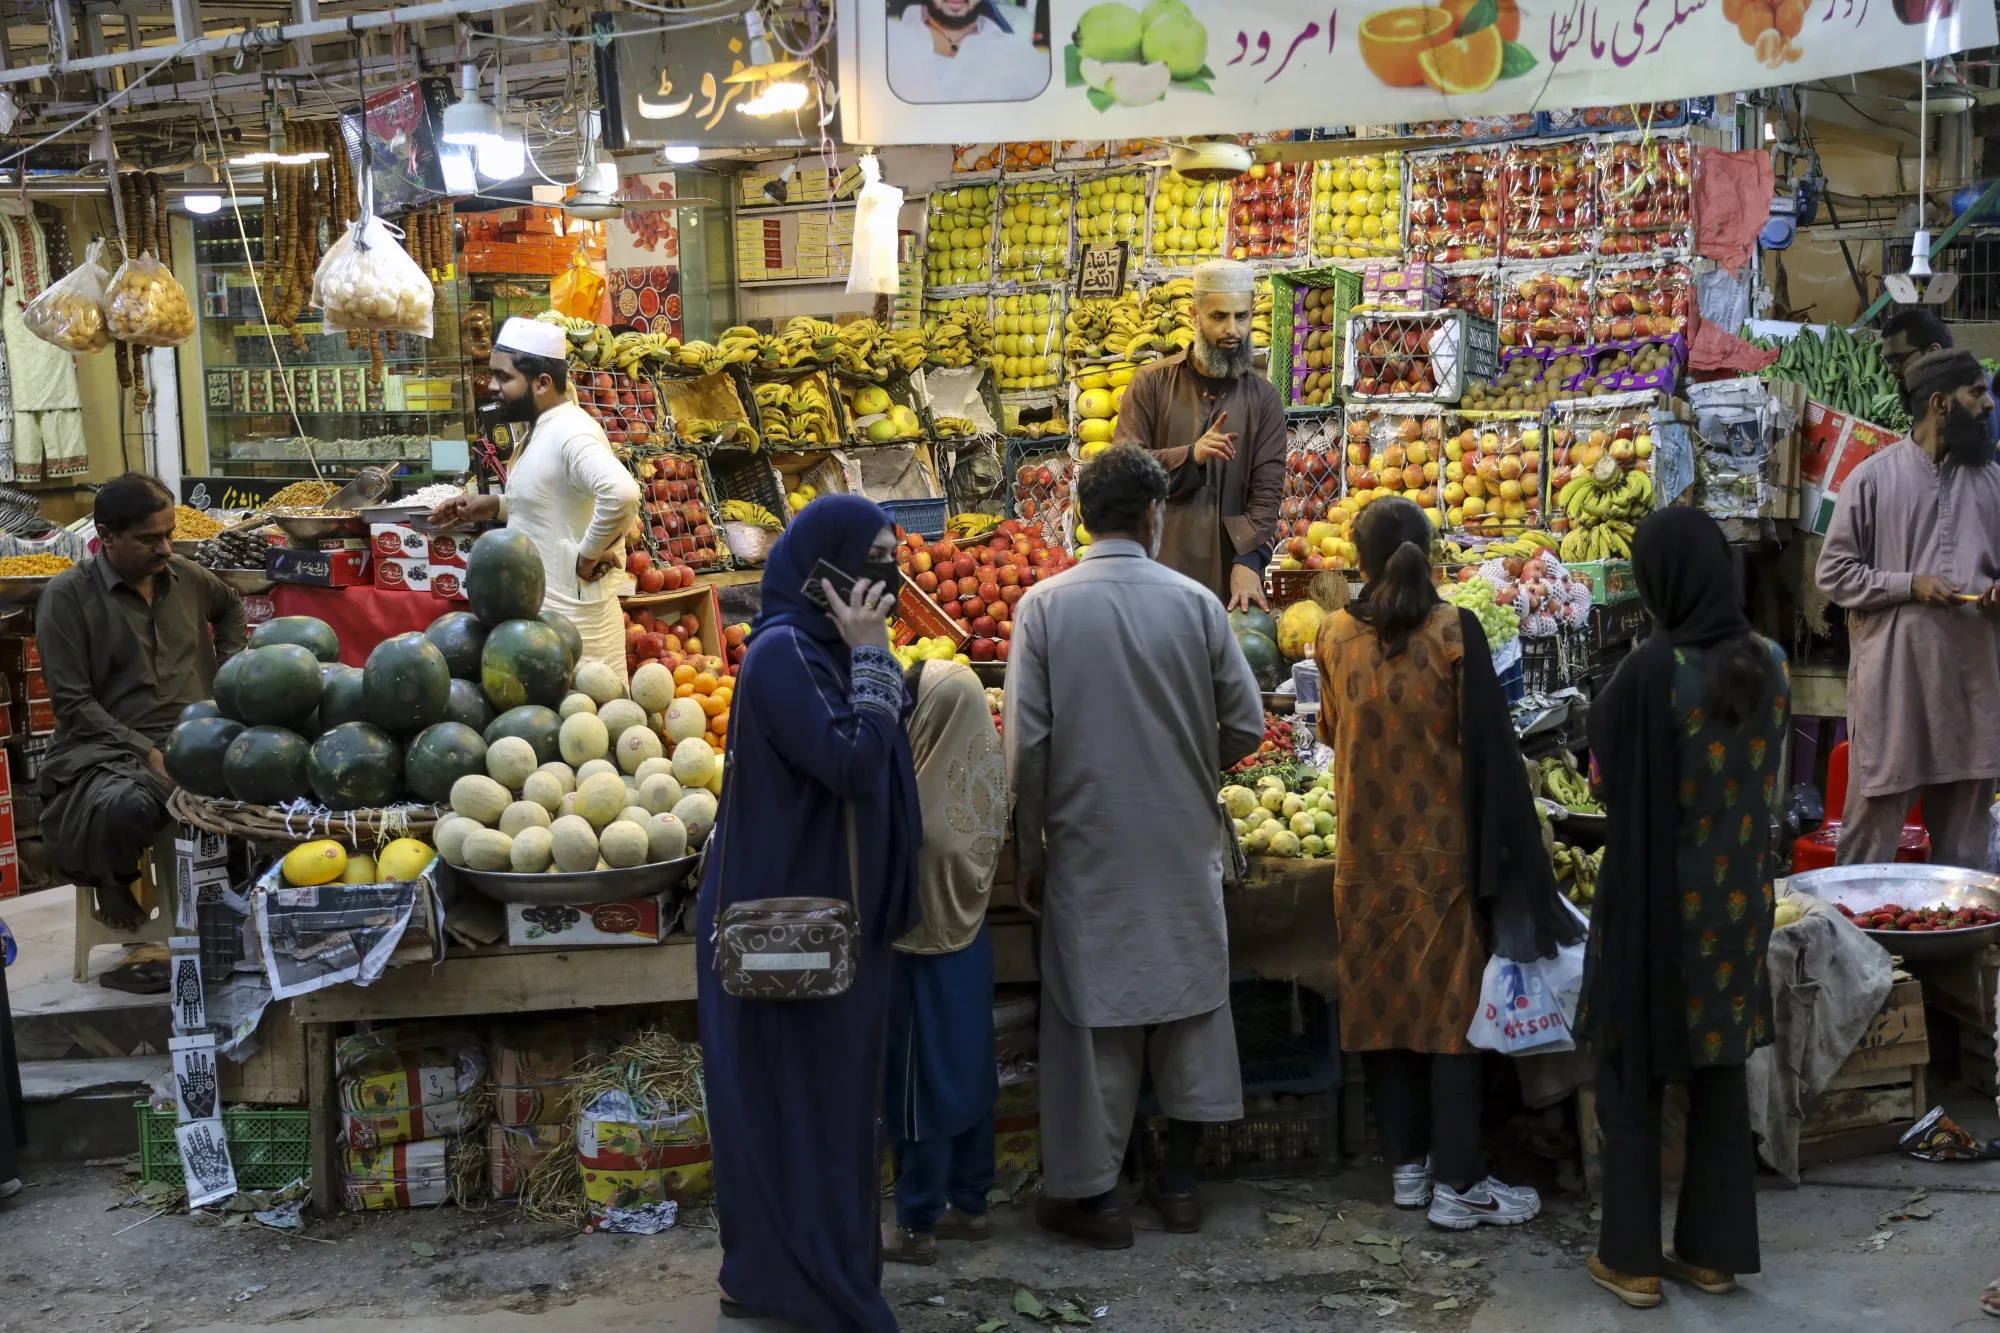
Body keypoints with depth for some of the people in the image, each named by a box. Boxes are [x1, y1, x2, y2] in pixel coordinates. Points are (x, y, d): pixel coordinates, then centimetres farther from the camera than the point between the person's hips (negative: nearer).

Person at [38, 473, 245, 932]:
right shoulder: (67, 595, -4)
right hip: (110, 751, -4)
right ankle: (113, 881, -3)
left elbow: (231, 606, 36)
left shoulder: (186, 576, 11)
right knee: (125, 806, -40)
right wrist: (148, 752, -17)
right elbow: (72, 704, -8)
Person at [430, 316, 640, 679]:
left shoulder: (569, 433, -21)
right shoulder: (542, 430, 11)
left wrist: (588, 555, -25)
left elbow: (622, 493, -38)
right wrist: (496, 506, 11)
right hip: (540, 609, 10)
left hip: (568, 617, -10)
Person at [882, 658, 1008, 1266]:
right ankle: (969, 1203, 32)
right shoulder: (983, 775, -5)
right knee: (967, 1073, 18)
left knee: (920, 1088, 5)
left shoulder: (929, 800, -28)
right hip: (969, 944, 8)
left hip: (925, 957, -8)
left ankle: (917, 1226, 18)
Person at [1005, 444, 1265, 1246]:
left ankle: (1093, 1195, 15)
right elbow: (1245, 725, -2)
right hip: (1183, 842, 1)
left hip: (1088, 844, -1)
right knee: (1188, 996, 14)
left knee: (1093, 1009, 7)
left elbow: (1027, 742, -9)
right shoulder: (1194, 603, -5)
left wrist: (1028, 853, 0)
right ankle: (1179, 1180, 23)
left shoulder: (1045, 606, -7)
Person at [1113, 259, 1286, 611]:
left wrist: (1249, 561, -16)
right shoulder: (1152, 383, 3)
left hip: (1231, 572, 1)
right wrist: (1190, 456, -19)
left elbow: (1267, 489, -2)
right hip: (1158, 567, -1)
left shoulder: (1264, 398, 6)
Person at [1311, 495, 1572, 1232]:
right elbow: (1489, 750, -12)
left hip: (1367, 852, 3)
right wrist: (1508, 859, -7)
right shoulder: (1454, 631, -11)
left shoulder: (1335, 635, -2)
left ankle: (1406, 1164, 19)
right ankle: (1456, 1183, 6)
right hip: (1443, 848, -3)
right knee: (1452, 1005, 3)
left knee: (1381, 997, 12)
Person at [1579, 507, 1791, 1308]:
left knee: (1633, 1075, 9)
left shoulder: (1654, 669, -21)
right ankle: (1716, 1249, 24)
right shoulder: (1769, 664, -2)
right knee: (1721, 1073, 15)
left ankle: (1630, 1257, 16)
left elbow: (1603, 766, -8)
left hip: (1657, 899, -5)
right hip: (1738, 898, 5)